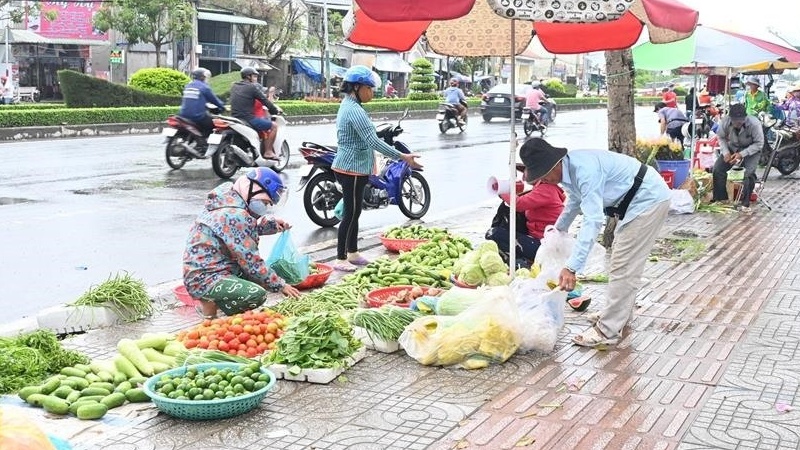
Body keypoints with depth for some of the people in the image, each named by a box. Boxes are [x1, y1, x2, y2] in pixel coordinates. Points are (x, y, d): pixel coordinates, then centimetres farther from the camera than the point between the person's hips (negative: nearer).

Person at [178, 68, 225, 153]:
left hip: (184, 115, 8)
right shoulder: (204, 87, -4)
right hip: (198, 116, -8)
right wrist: (223, 107, 17)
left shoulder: (187, 86, 17)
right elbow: (213, 99, 2)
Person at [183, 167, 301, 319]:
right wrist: (280, 285, -11)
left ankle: (213, 299, 9)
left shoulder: (229, 203, 8)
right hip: (203, 280, -10)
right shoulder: (236, 216, -21)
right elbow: (251, 262, -19)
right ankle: (211, 304, -4)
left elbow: (248, 229, 24)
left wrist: (273, 224, 7)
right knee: (258, 294, -28)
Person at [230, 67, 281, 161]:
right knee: (273, 125, 1)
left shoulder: (234, 86, 13)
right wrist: (275, 111, 7)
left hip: (235, 117, 9)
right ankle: (268, 152, -1)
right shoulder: (252, 87, -8)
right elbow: (265, 100, -7)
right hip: (248, 119, -9)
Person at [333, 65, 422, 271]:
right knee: (350, 213, -5)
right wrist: (403, 157, -26)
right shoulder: (355, 111, -20)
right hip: (352, 169, -10)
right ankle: (341, 259, 1)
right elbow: (372, 141, -27)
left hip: (350, 167, 10)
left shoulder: (347, 106, 13)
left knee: (354, 212, 16)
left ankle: (352, 252, 26)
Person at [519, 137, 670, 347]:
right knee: (623, 261, 19)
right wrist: (559, 228, 39)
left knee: (623, 266, -8)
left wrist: (571, 267, -40)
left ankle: (608, 331, -3)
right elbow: (575, 201, 23)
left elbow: (593, 220, -37)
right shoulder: (568, 169, 1)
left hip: (648, 198, -10)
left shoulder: (584, 170, -30)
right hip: (637, 199, 10)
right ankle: (619, 313, 33)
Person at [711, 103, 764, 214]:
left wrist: (742, 154, -30)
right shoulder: (725, 121, -22)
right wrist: (725, 152, -18)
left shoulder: (754, 124, -31)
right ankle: (720, 199, 4)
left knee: (749, 173, -26)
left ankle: (745, 204, -15)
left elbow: (759, 144, -20)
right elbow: (721, 137, -3)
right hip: (732, 148, 4)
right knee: (717, 169, -13)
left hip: (751, 150, -4)